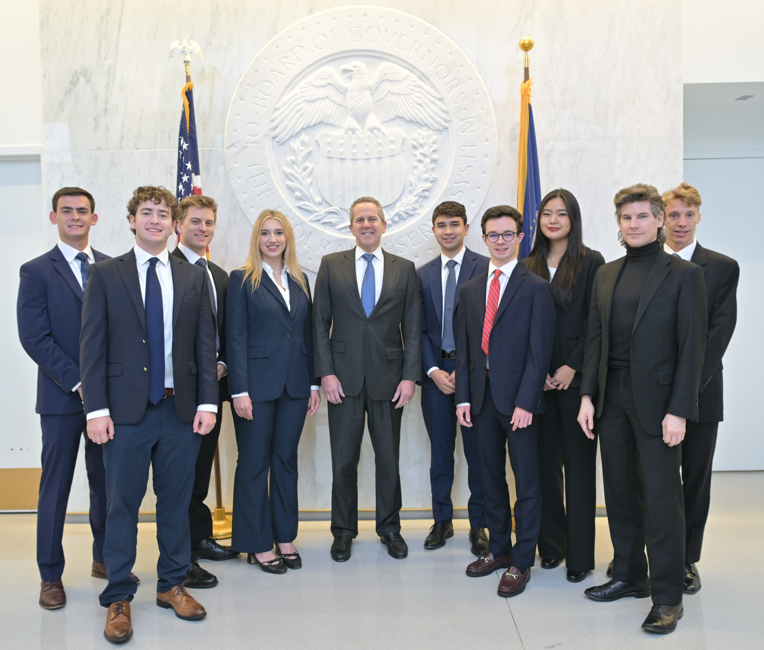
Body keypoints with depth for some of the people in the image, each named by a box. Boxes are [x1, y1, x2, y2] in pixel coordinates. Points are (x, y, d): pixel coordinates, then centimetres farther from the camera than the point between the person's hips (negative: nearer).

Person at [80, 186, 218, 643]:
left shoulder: (194, 277, 8)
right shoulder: (106, 274, 3)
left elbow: (206, 344, 6)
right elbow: (93, 346, -1)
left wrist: (207, 402, -2)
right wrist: (97, 409, -8)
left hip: (181, 409, 2)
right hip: (126, 411, -2)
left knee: (177, 501, 12)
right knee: (123, 505, 6)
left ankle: (172, 585, 29)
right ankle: (118, 598, 22)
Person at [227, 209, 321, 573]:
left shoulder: (300, 281, 12)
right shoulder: (243, 280, -2)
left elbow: (307, 335, 12)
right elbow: (236, 338, -7)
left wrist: (313, 384, 8)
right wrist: (240, 390, -13)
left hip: (294, 386, 5)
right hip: (258, 386, -4)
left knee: (286, 460, 13)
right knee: (254, 464, 5)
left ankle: (285, 538, 25)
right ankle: (258, 545, 18)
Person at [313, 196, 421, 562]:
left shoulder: (404, 269, 6)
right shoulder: (331, 265, 5)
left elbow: (412, 327, 4)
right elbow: (320, 322, 2)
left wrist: (410, 376, -5)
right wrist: (325, 372, -7)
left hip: (388, 377, 1)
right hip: (344, 378, 0)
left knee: (388, 458, 10)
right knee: (343, 459, 8)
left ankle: (389, 527, 29)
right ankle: (344, 531, 26)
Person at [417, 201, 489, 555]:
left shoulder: (486, 268, -2)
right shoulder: (422, 274, 11)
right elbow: (419, 329, 9)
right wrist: (433, 370, -4)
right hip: (436, 372, 3)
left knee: (477, 451, 5)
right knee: (440, 452, 12)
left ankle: (478, 524, 20)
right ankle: (442, 520, 26)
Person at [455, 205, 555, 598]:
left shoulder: (536, 288, -4)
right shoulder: (470, 290, 11)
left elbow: (539, 351, -9)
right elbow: (464, 348, 11)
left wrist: (525, 402, -16)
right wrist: (463, 397, 4)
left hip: (518, 398, -5)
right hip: (481, 397, 5)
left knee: (526, 481, 5)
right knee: (490, 477, 15)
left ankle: (521, 562, 18)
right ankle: (499, 548, 31)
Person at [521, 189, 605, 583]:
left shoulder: (591, 263, 0)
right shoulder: (528, 267, 10)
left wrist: (572, 367, -11)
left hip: (576, 376, -3)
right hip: (538, 377, 3)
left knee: (579, 462, 3)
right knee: (545, 460, 8)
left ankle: (580, 554, 14)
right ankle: (551, 544, 23)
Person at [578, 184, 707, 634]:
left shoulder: (684, 275, -4)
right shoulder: (607, 275, 11)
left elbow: (692, 347, -8)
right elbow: (595, 339, 10)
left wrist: (678, 411, -14)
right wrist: (588, 396, 4)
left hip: (656, 401, -5)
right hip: (612, 398, 5)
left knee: (661, 499, 1)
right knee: (620, 493, 13)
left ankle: (668, 597, 16)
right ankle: (630, 576, 30)